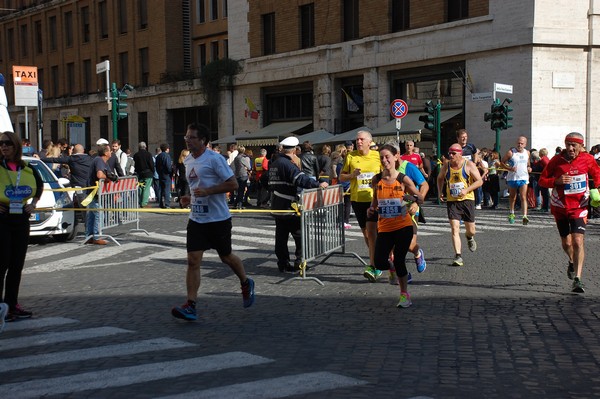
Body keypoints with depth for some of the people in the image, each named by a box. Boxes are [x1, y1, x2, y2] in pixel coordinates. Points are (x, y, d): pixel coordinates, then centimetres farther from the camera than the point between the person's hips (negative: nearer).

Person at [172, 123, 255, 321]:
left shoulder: (215, 159, -14)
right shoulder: (188, 161, 10)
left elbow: (233, 184, -15)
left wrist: (207, 191, -22)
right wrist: (190, 198, 6)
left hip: (218, 218, -6)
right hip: (196, 219, 6)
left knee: (226, 257, 10)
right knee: (193, 260, -5)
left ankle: (246, 284, 38)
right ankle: (190, 305, -5)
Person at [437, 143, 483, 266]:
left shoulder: (469, 165, -6)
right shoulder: (446, 166, 3)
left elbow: (479, 181, -6)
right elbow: (440, 179, 22)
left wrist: (466, 190, -19)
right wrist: (440, 192, 5)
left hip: (467, 199, -1)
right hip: (452, 201, 1)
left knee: (471, 230, 7)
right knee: (454, 229, -12)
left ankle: (470, 238, 45)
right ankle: (458, 256, -11)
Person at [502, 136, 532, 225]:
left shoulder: (527, 153, 7)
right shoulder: (510, 152, -6)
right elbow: (502, 162, -2)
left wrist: (529, 168, 3)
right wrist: (509, 168, -17)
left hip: (523, 178, 1)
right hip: (512, 178, -1)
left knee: (523, 197, -11)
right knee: (512, 197, 14)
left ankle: (525, 216, -19)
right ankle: (511, 214, 33)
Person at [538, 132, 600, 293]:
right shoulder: (556, 160, -6)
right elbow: (542, 180, -2)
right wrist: (557, 181, -21)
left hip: (579, 206, -2)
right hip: (559, 206, 2)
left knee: (577, 241, -16)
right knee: (566, 243, 13)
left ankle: (577, 279, -15)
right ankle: (572, 262, 47)